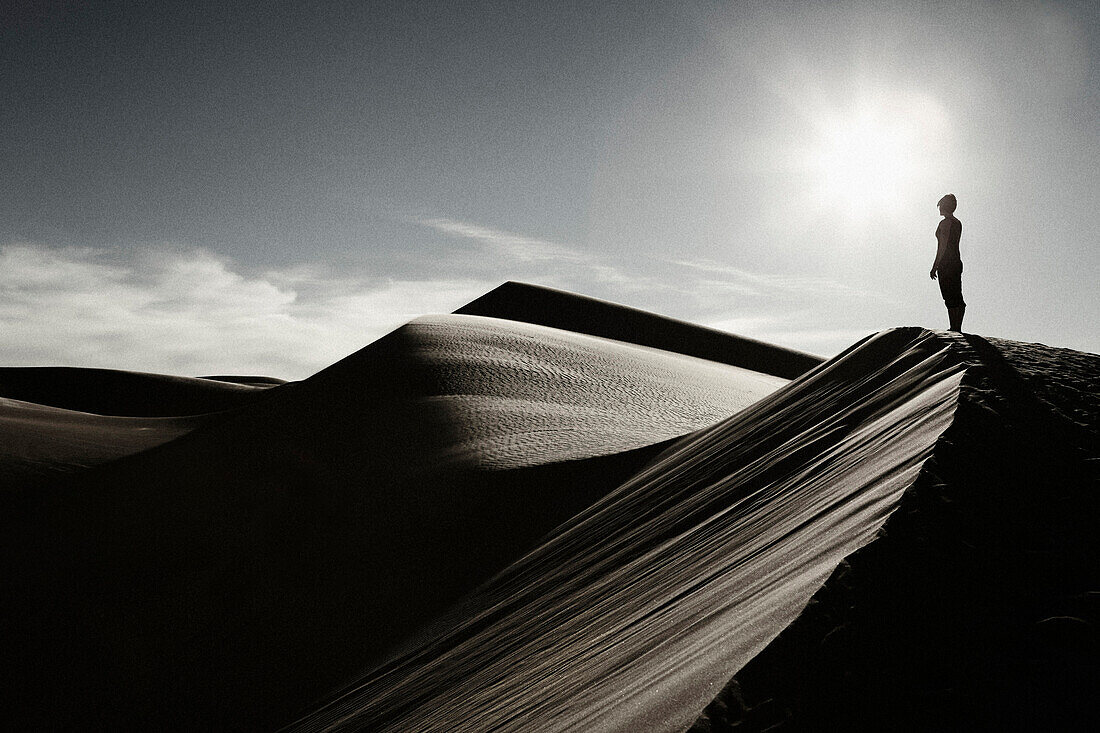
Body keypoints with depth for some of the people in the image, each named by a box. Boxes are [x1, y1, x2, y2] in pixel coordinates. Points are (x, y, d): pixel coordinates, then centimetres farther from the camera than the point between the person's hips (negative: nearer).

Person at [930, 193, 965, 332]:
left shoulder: (945, 223, -11)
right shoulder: (958, 223, 14)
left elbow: (942, 246, -16)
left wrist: (935, 267, -14)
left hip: (946, 263, -9)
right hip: (957, 262, 9)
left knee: (950, 299, -9)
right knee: (958, 298, 10)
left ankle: (954, 329, -11)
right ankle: (958, 329, 12)